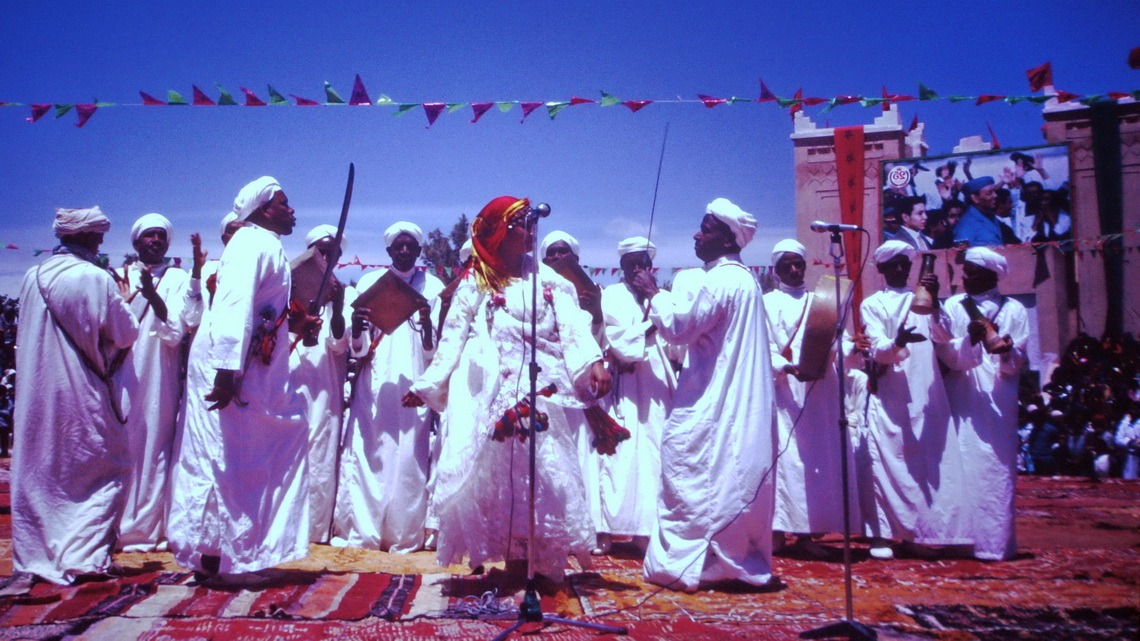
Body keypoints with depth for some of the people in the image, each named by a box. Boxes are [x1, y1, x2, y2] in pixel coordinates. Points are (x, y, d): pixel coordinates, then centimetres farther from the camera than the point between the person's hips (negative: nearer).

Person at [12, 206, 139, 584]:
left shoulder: (32, 277, 5)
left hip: (34, 392, 6)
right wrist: (124, 300, 12)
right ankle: (82, 556, 0)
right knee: (108, 469, 5)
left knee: (36, 470, 14)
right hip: (80, 394, -6)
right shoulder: (95, 278, -12)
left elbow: (27, 332, 17)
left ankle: (33, 555, 20)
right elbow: (126, 334, -5)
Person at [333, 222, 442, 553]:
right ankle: (358, 531, 4)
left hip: (414, 386, -1)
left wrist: (427, 325, -19)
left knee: (408, 458, -4)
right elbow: (358, 350, 6)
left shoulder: (433, 287, 7)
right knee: (365, 454, -5)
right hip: (374, 386, 1)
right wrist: (356, 328, -17)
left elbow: (433, 352, 2)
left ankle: (404, 534, 4)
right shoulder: (369, 283, 10)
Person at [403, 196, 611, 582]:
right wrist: (427, 385, 1)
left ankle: (542, 559, 6)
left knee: (543, 471, -2)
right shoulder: (474, 284, 10)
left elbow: (573, 327, -3)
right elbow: (453, 339, 8)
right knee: (492, 473, -2)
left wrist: (594, 362, -19)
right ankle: (512, 559, 6)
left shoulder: (547, 279, 10)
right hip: (491, 397, 0)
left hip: (542, 394, 0)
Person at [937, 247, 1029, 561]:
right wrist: (970, 340, -19)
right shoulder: (953, 306, 11)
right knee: (962, 466, -2)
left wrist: (1006, 351, -20)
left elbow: (1017, 363, 2)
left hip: (998, 402, -1)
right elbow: (947, 355, -1)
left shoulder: (1013, 310, 8)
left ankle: (995, 541, 2)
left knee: (996, 468, -4)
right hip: (961, 400, 1)